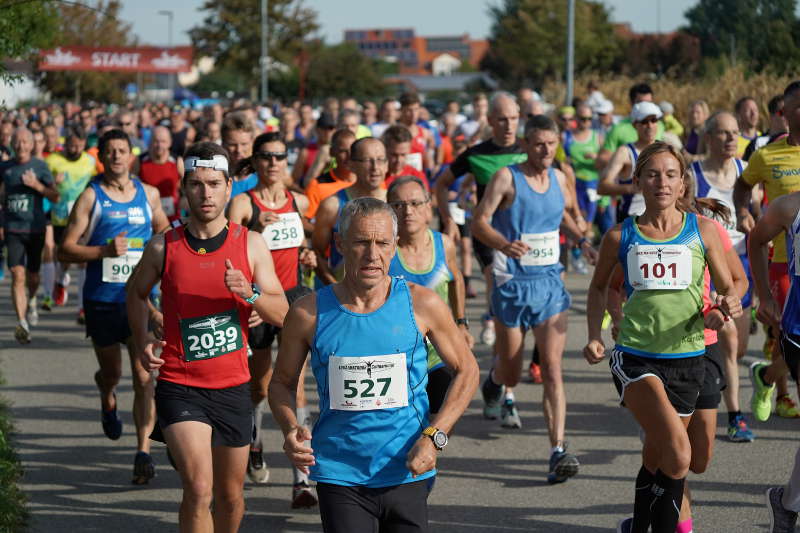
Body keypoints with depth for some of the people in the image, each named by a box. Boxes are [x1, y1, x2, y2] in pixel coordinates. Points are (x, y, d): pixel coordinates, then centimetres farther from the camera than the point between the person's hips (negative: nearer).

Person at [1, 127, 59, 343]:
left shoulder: (40, 166, 0)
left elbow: (55, 197, -1)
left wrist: (36, 185, -18)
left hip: (35, 229, 0)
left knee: (33, 276, 12)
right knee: (18, 275, -14)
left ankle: (31, 301, 47)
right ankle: (22, 324, -20)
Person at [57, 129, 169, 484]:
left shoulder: (148, 194, 6)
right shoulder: (91, 197, -3)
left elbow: (163, 230, 25)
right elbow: (65, 250, -6)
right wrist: (104, 250, -20)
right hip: (102, 299, -1)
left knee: (143, 375, -11)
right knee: (111, 372, 12)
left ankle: (144, 451, -10)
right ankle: (107, 400, 49)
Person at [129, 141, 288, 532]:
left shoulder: (250, 244, 0)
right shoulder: (164, 247, -3)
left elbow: (281, 314, -1)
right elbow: (137, 293, 17)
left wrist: (250, 294, -20)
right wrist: (142, 342, 3)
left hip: (233, 386, 3)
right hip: (180, 386, -2)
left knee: (231, 496, 14)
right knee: (198, 488, -20)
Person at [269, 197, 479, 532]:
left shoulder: (421, 304, -3)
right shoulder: (309, 314, -3)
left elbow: (466, 370, 7)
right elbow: (282, 382, 11)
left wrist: (434, 436, -5)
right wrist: (290, 430, -10)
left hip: (407, 474, 1)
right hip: (340, 476, -1)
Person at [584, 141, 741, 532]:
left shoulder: (702, 230, 3)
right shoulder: (620, 236, 2)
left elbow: (727, 287, 8)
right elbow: (599, 287, 17)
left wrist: (730, 304, -15)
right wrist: (595, 336, 4)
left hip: (686, 358, 2)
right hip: (635, 358, -2)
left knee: (657, 458, 13)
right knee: (677, 452, -23)